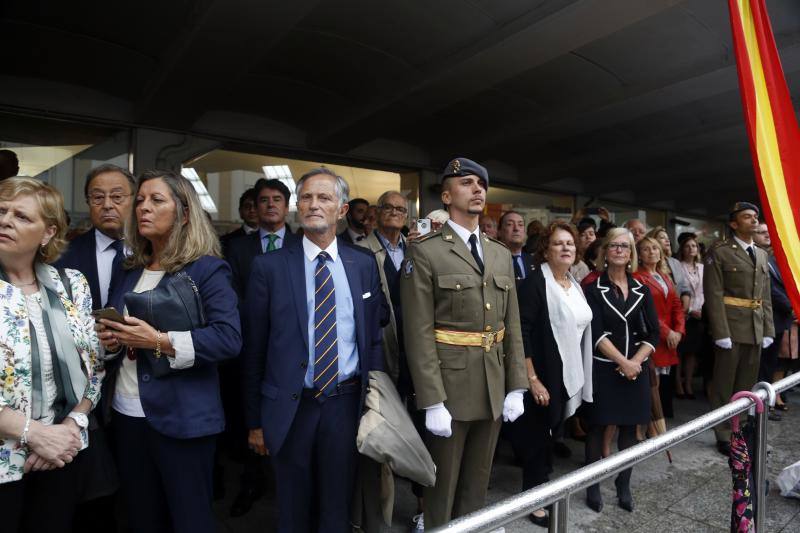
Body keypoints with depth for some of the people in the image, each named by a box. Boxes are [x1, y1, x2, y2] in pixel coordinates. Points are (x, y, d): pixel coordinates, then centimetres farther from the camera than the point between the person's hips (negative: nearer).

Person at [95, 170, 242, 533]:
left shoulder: (206, 268, -11)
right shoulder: (131, 270, 11)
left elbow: (228, 338, -20)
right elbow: (111, 327, 18)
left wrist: (160, 342, -25)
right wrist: (109, 339, -4)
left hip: (181, 417, -6)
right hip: (125, 414, 7)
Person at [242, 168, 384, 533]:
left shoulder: (364, 264, 1)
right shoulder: (270, 266, -5)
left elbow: (373, 338, 5)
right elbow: (254, 349, -2)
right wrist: (255, 420, 0)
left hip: (346, 403, 1)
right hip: (291, 407, -1)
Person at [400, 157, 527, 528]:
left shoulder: (502, 254, 10)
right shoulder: (424, 252, -10)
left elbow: (512, 326, 10)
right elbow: (419, 333, -15)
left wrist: (516, 387, 6)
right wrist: (432, 402, -18)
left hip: (494, 389, 6)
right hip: (450, 388, -5)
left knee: (477, 484, 21)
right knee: (442, 487, 11)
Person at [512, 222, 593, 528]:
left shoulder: (576, 285, 8)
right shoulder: (535, 282, -15)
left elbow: (581, 329, 15)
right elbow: (522, 333, -20)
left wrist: (579, 376, 13)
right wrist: (532, 379, -23)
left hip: (570, 375, 7)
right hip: (543, 376, -7)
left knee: (550, 434, 20)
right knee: (538, 437, 6)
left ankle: (541, 482, 39)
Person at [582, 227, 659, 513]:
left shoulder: (642, 290, 7)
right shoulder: (594, 289, -4)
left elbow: (653, 333, 3)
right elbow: (596, 333, -11)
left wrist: (635, 362, -10)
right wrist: (622, 362, -17)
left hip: (636, 369, 4)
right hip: (603, 368, -3)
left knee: (629, 427, 10)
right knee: (598, 427, 4)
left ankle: (624, 484, 25)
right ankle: (593, 486, 17)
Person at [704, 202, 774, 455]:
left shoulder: (762, 254, 15)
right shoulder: (719, 252, -6)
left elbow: (766, 297, 16)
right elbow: (714, 295, -13)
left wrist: (768, 330, 8)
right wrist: (721, 333, -18)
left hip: (756, 330, 6)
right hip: (731, 328, -6)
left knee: (747, 385, 14)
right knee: (724, 385, 3)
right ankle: (724, 436, 14)